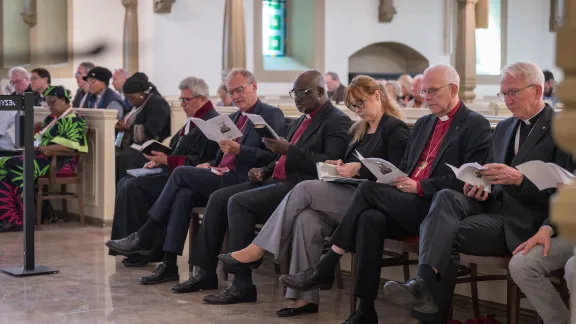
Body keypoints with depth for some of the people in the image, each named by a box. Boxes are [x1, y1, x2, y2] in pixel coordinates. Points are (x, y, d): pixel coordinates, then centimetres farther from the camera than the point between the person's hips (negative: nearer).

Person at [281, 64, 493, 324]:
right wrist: (394, 178, 1)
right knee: (371, 218, -27)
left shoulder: (476, 125, -1)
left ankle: (326, 268, -15)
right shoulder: (423, 124, 24)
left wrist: (420, 186, -16)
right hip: (407, 204, 7)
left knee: (368, 190, -23)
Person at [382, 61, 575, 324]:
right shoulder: (504, 127, 22)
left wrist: (519, 179, -24)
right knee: (446, 197, -26)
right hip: (494, 203, 7)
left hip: (523, 220, -6)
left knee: (448, 234, -26)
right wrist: (482, 184, 2)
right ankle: (425, 282, -43)